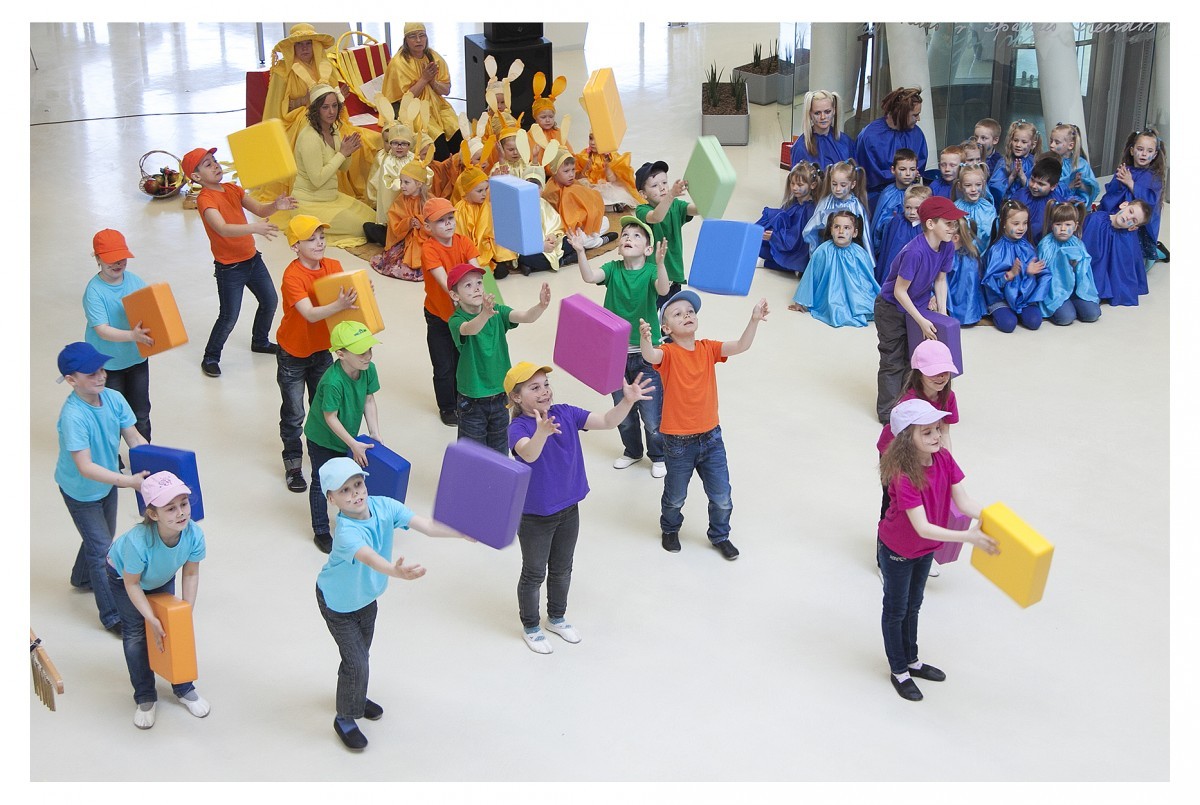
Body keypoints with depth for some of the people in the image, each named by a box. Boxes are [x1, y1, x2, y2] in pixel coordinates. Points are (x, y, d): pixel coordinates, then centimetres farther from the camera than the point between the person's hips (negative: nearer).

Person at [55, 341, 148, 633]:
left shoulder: (113, 398, -17)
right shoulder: (72, 416, -36)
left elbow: (135, 438, -9)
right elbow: (85, 468, -36)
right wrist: (127, 481, -43)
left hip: (107, 483, 7)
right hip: (80, 491, -7)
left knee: (103, 537, 26)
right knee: (102, 548, 0)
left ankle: (81, 578, 55)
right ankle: (112, 615, 15)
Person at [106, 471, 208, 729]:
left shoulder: (194, 535, -37)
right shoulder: (138, 542, -47)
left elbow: (191, 574, -17)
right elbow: (131, 584, -29)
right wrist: (151, 620, -28)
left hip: (163, 578, 3)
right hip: (123, 574, -3)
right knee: (135, 634, 0)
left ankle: (184, 688, 25)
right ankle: (145, 698, 18)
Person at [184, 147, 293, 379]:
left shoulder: (232, 188, 4)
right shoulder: (205, 199, -20)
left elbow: (259, 209, -1)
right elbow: (223, 229, -35)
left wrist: (275, 206, -24)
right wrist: (254, 228, -50)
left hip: (252, 258, 8)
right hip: (229, 268, -8)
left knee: (270, 301, 18)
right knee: (229, 317, -4)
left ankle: (260, 342, 42)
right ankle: (210, 358, 16)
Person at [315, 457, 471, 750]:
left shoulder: (383, 506, -24)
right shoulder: (346, 531, -42)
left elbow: (427, 525, -28)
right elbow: (370, 558, -61)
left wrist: (463, 533, -39)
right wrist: (397, 571, -79)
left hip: (366, 596, 7)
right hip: (338, 602, -6)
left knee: (362, 652, 25)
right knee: (356, 662, -4)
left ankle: (354, 696, 52)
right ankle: (345, 718, 20)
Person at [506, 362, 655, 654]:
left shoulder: (566, 414, -9)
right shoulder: (518, 428, -25)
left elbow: (606, 421, -13)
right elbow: (528, 454, -46)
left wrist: (628, 401, -31)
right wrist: (541, 432, -67)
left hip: (569, 510, 6)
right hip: (534, 517, -5)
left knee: (562, 569, 24)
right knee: (534, 574, 14)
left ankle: (557, 618, 48)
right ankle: (531, 628, 37)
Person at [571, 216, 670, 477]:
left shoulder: (651, 271, -11)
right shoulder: (613, 269, -3)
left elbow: (663, 289, -32)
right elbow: (589, 276, -21)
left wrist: (660, 263, -50)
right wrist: (580, 251, -37)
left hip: (646, 353, -4)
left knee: (652, 412, 2)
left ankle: (659, 456, 25)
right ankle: (632, 451, 41)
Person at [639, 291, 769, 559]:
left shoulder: (708, 349, -2)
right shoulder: (668, 353, -15)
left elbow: (741, 346, -15)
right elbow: (650, 356, -37)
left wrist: (754, 320, -32)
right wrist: (645, 339, -60)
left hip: (711, 437, 3)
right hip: (678, 442, -3)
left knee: (722, 497, 12)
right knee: (675, 497, 18)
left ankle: (720, 535, 38)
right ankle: (670, 529, 47)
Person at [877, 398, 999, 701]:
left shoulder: (944, 460, -15)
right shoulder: (904, 477, -37)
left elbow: (964, 502, -14)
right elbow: (923, 528, -38)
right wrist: (968, 537, -43)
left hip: (925, 549, 7)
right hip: (897, 551, -7)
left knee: (913, 605, 26)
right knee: (896, 610, 15)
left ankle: (911, 660, 47)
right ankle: (899, 672, 35)